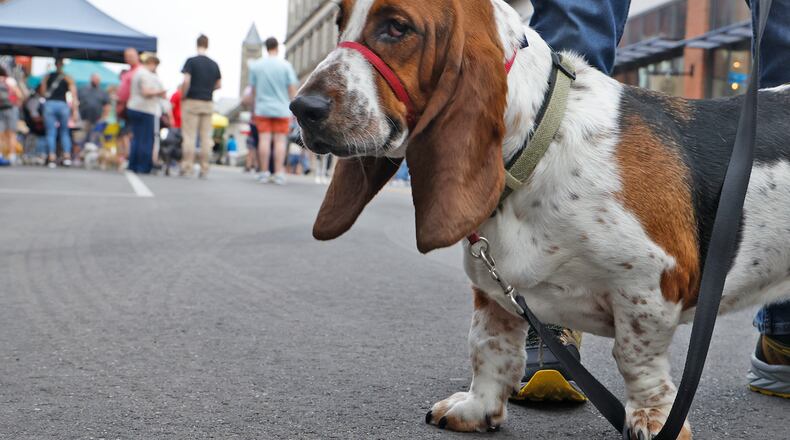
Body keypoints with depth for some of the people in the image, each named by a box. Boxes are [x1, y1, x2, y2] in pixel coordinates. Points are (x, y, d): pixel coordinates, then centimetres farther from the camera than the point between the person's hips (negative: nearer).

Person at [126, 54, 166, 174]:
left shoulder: (137, 72, 20)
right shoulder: (147, 75, -12)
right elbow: (146, 92, -22)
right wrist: (159, 93, -12)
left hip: (133, 108, 10)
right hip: (146, 110, -9)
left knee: (136, 138, 10)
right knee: (146, 140, -6)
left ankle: (133, 166, 8)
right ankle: (143, 167, -6)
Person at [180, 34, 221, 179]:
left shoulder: (191, 61, -7)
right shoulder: (214, 64, 7)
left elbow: (186, 81, -15)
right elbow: (219, 84, 10)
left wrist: (182, 97, -3)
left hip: (192, 102, -4)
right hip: (208, 103, 4)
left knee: (189, 136, -1)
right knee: (206, 137, 6)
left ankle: (187, 167, -4)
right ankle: (204, 169, 5)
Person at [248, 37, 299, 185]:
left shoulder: (256, 65, 4)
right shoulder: (285, 65, -3)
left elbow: (253, 89, 7)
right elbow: (292, 88, -3)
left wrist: (255, 107, 16)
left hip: (262, 108, 2)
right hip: (281, 109, -2)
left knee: (264, 139, 2)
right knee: (280, 140, 1)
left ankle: (264, 172, 2)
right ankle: (279, 173, -3)